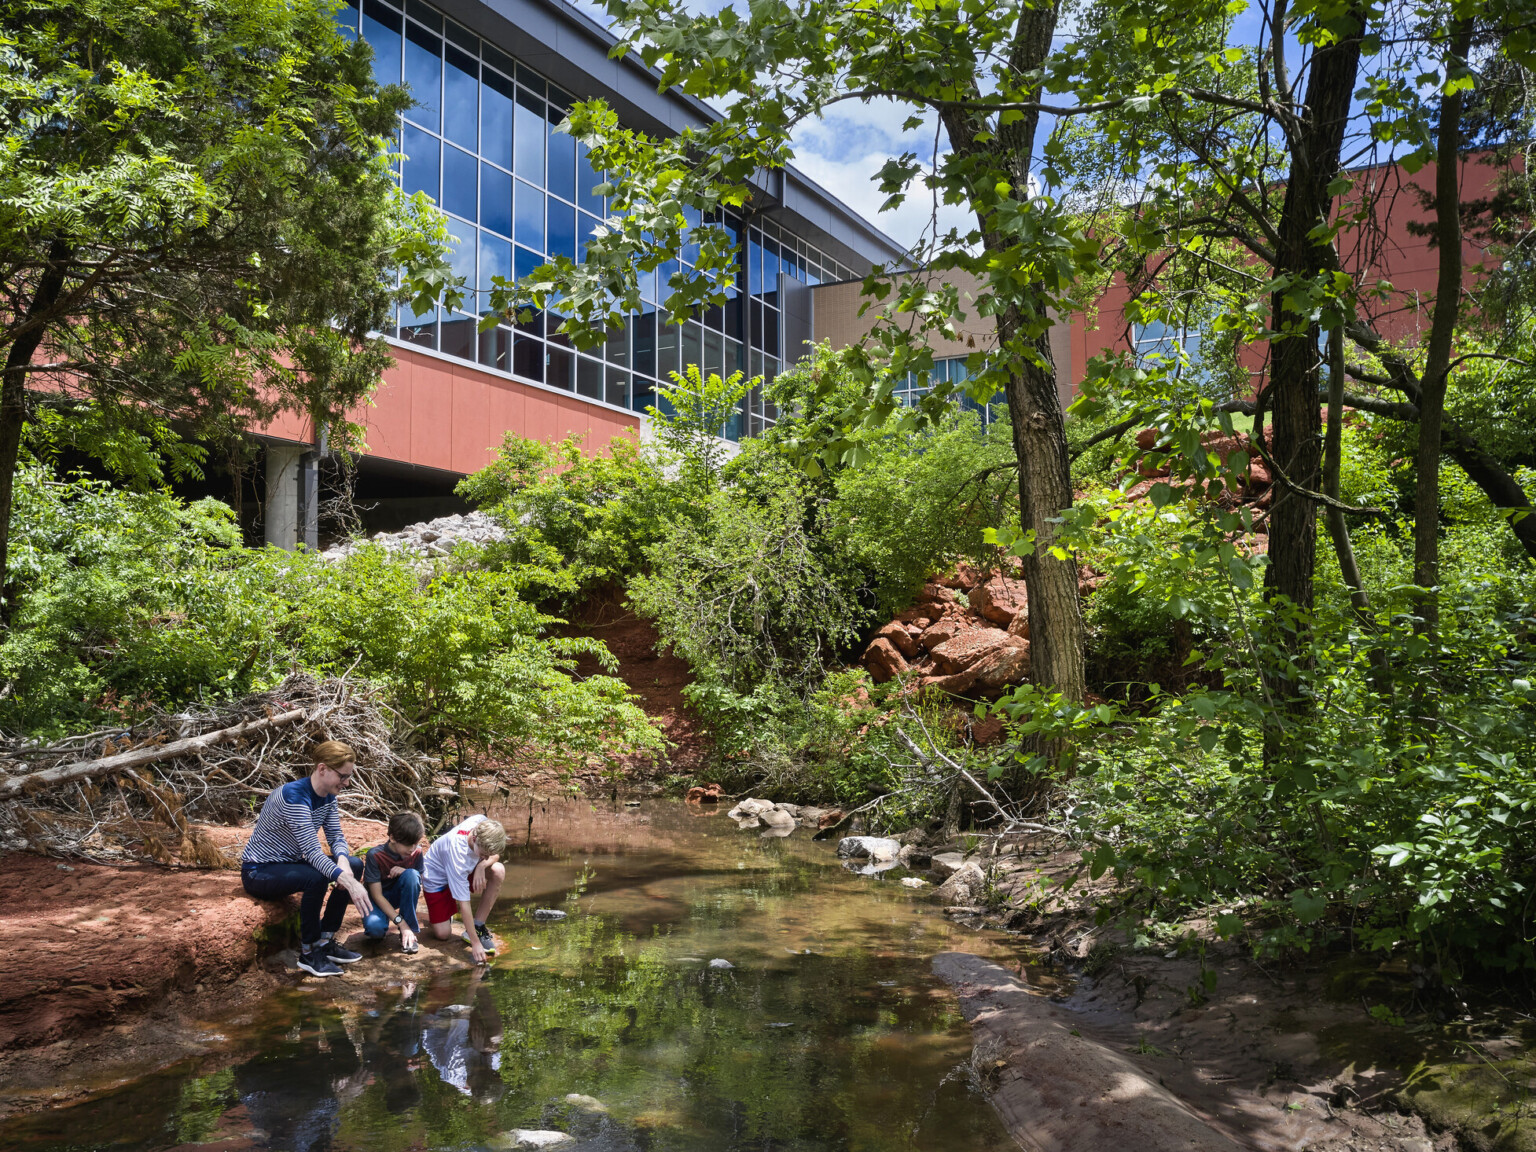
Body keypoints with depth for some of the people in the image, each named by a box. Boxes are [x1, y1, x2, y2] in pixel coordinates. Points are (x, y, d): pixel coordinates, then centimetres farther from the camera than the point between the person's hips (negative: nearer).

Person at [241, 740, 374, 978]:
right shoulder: (293, 796, -29)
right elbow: (312, 851, -36)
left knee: (354, 865, -5)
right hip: (259, 872, -9)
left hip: (289, 863, 9)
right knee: (316, 878, -34)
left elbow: (336, 836, 1)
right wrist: (349, 883, -44)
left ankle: (325, 941, 2)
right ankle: (308, 953, -16)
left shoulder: (327, 796, -2)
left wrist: (343, 861, -23)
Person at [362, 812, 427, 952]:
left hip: (397, 895, 4)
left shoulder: (416, 852, -14)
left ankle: (411, 932, -17)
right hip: (377, 900, -3)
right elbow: (377, 895, -24)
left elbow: (418, 883, -4)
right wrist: (401, 923, -31)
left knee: (411, 874, -30)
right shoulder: (375, 855, -25)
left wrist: (406, 873, -28)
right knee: (375, 927, -37)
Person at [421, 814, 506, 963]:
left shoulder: (481, 823, -28)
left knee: (498, 871, -23)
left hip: (464, 870, 5)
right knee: (442, 933, -13)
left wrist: (482, 866, -31)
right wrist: (475, 943, -34)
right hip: (436, 877, -5)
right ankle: (432, 915, 22)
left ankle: (478, 927, -10)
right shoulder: (457, 854, -41)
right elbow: (463, 903, -35)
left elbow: (495, 855, -6)